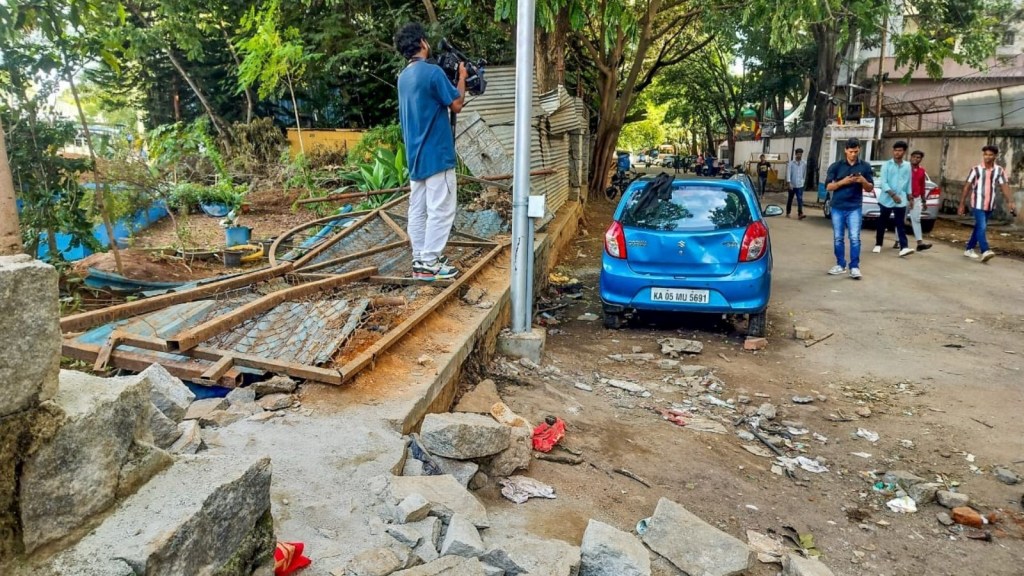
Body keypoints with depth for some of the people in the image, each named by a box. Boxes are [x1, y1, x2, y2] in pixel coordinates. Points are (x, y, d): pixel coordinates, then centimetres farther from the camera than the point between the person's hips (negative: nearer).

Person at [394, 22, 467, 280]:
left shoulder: (403, 77, 13)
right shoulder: (432, 71, -14)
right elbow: (456, 105, -8)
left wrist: (450, 79, 21)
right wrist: (462, 78, 6)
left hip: (415, 154, 9)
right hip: (436, 153, -9)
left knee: (418, 208, 9)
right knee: (441, 209, -4)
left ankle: (420, 259, 15)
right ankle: (429, 263, -3)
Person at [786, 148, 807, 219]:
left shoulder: (804, 163, 2)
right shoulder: (791, 163, -5)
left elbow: (805, 173, 12)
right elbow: (788, 172, -10)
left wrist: (803, 181, 12)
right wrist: (789, 183, -18)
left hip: (800, 185, 1)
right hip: (792, 185, -1)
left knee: (800, 199, -12)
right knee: (790, 199, 12)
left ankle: (800, 214, -20)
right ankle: (788, 213, 26)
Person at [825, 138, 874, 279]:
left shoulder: (865, 166, 4)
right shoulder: (836, 166, 2)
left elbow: (870, 188, 7)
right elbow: (828, 186, -2)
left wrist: (863, 181, -14)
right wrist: (843, 181, -18)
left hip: (854, 208, -1)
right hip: (837, 207, 1)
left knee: (855, 238, -7)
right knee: (838, 238, 7)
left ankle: (854, 267, -2)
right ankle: (840, 265, 17)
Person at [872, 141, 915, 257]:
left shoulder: (907, 166, 8)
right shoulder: (886, 165, -3)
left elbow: (909, 182, 16)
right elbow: (883, 182, -10)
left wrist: (909, 196, 14)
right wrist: (893, 194, -19)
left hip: (901, 201, 2)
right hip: (886, 199, -2)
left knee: (901, 224, -4)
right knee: (882, 223, 8)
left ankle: (904, 247, -13)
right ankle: (878, 245, 22)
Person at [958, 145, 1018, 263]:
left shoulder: (999, 170, 2)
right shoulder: (976, 169, -6)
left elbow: (1004, 186, -6)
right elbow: (967, 187, -2)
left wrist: (1010, 202, -21)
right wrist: (961, 205, -4)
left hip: (990, 205, 4)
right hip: (978, 204, -4)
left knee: (978, 228, 13)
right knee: (982, 227, -16)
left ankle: (969, 249, 24)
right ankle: (985, 251, -23)